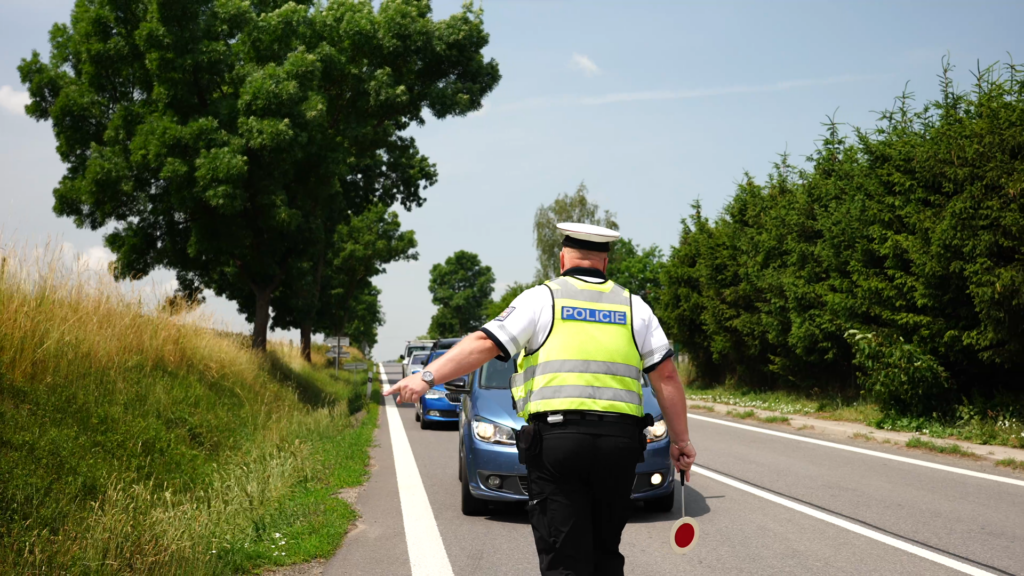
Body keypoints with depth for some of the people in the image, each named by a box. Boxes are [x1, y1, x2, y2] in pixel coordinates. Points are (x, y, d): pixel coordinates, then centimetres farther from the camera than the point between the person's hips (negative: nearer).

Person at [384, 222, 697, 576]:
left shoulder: (541, 298, 5)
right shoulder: (634, 306, 14)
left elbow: (484, 344, -6)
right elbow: (666, 377, 10)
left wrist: (426, 377, -8)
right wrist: (681, 441, 15)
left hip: (555, 440, -3)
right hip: (620, 443, 3)